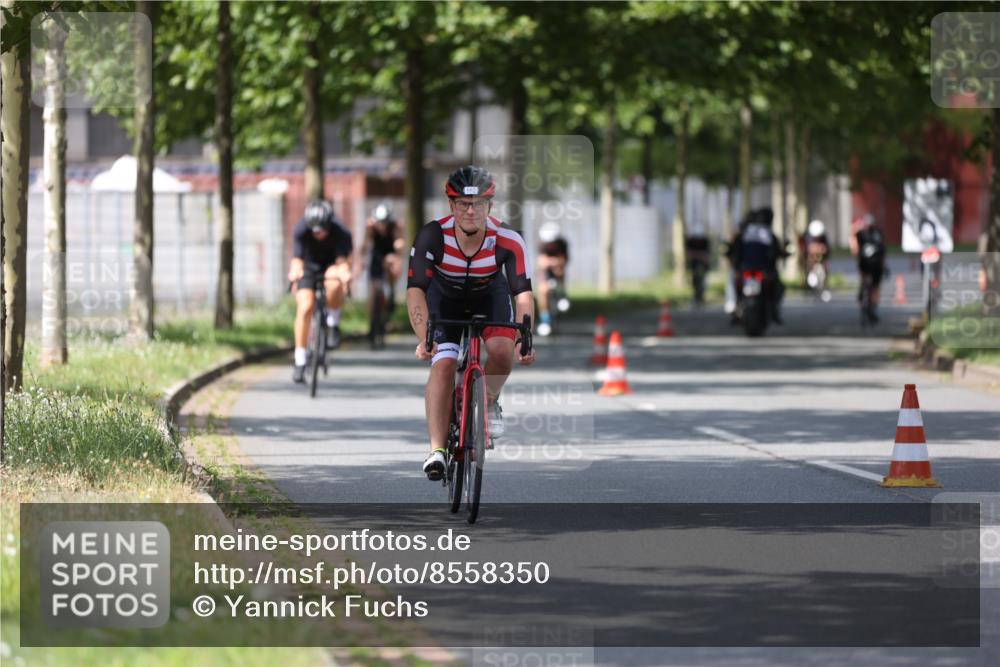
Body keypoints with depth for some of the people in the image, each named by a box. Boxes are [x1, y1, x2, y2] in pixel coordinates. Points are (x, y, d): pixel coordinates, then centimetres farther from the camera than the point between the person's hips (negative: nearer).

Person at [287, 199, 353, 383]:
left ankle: (333, 323, -9)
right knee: (305, 307, -18)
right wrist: (295, 271, -57)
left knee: (334, 283, -37)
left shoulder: (341, 233, -29)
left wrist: (344, 272, -60)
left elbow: (342, 261, -36)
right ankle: (300, 361, -8)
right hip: (310, 265, 1)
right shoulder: (301, 230, -27)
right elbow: (297, 259, -34)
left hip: (331, 265, -1)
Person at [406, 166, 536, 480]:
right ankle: (437, 450, -17)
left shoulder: (508, 241, -31)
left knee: (502, 351, -25)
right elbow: (415, 289, -35)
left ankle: (489, 402, 7)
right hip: (445, 298, 0)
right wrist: (423, 338, -48)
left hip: (490, 296, 0)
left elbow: (523, 293, -33)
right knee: (443, 365, -19)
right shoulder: (432, 236, -32)